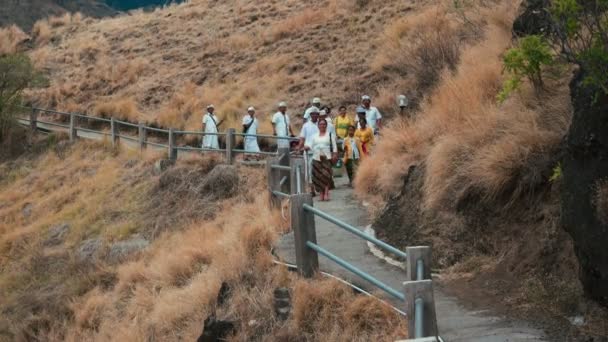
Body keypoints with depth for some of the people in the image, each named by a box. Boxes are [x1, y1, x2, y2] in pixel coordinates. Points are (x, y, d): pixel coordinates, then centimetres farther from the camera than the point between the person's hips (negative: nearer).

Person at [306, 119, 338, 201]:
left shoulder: (330, 135, 9)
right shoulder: (314, 136, 17)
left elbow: (334, 146, 5)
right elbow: (310, 145, 10)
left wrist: (334, 155, -6)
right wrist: (306, 147, -11)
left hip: (327, 158, -3)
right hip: (316, 158, 3)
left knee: (326, 175, -16)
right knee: (318, 177, -2)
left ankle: (326, 193, -17)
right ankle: (321, 195, 2)